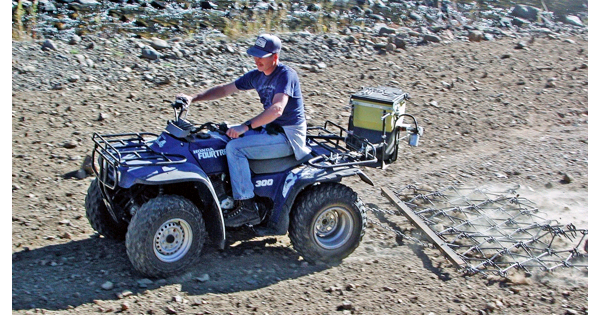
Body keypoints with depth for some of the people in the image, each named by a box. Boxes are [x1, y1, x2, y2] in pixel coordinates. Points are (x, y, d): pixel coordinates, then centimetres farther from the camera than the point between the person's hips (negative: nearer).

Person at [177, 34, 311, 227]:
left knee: (235, 147, -23)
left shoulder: (286, 75, -17)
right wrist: (194, 98, 4)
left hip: (289, 136, -9)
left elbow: (277, 110, -32)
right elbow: (226, 89, 14)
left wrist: (246, 126, -36)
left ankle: (247, 208, -19)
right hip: (270, 130, 9)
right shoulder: (257, 75, 9)